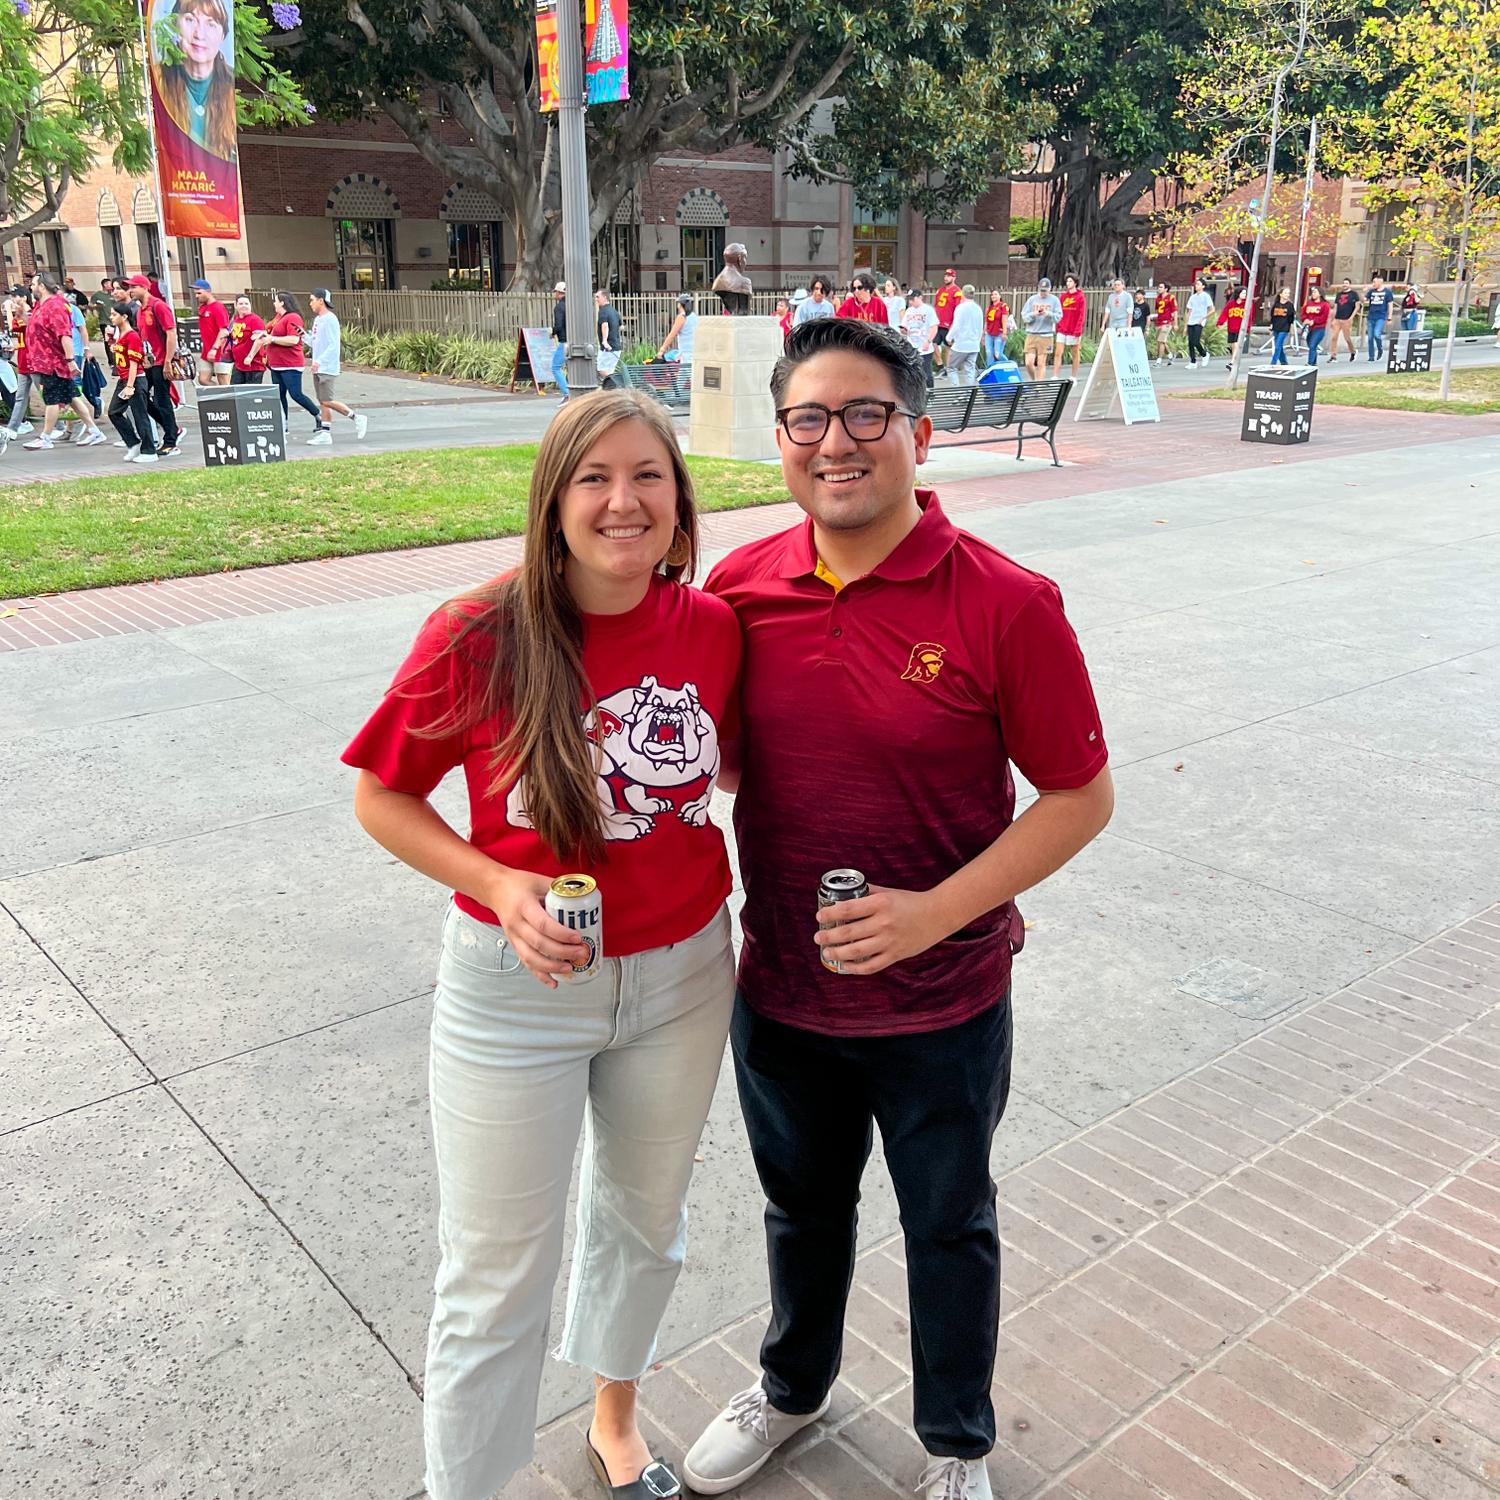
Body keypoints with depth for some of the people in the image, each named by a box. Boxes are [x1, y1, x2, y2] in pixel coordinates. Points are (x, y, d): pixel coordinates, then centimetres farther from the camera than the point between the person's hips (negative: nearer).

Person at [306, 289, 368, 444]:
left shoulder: (330, 319, -13)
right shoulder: (317, 319, 15)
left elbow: (334, 345, -19)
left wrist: (320, 361, -25)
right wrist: (304, 335, 3)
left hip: (328, 368, -9)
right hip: (318, 368, 9)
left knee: (327, 401, -11)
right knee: (322, 402, 7)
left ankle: (357, 418, 0)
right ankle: (325, 433, 9)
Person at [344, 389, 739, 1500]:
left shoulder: (713, 628, -10)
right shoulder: (478, 639, -19)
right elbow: (383, 798, -8)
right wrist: (496, 885, -23)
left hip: (681, 977, 4)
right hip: (516, 989, -4)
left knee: (646, 1218, 26)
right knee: (499, 1278, 10)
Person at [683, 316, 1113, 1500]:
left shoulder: (1005, 605, -19)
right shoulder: (740, 588, -7)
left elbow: (1081, 795, -14)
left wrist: (937, 912, -23)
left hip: (942, 1011, -3)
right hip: (780, 994, 4)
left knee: (948, 1228, 21)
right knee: (803, 1209, 27)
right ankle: (794, 1386, 57)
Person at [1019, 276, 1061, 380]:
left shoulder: (1054, 300, 5)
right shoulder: (1032, 299, 9)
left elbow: (1058, 317, -2)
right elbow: (1024, 316, 4)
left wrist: (1048, 313, -19)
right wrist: (1033, 314, -15)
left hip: (1046, 336, -2)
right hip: (1031, 335, 2)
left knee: (1041, 364, -2)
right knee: (1028, 363, -4)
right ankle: (1035, 381, 20)